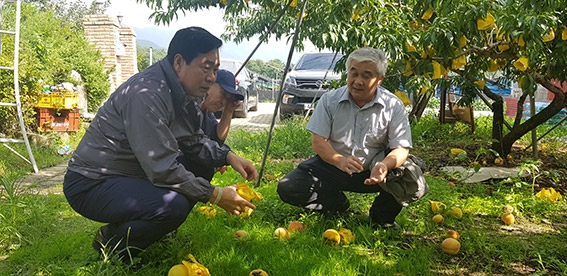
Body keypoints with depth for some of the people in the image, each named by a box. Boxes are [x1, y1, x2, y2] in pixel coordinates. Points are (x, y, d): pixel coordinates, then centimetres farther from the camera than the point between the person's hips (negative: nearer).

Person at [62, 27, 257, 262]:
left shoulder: (186, 91, 3)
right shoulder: (147, 94, -27)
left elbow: (194, 141, 11)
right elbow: (163, 170, -30)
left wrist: (228, 156, -6)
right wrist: (214, 195, -23)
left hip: (135, 174, 10)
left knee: (202, 162, 9)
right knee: (174, 205, -32)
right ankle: (111, 241, -2)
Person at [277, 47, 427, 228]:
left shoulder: (393, 106, -8)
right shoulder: (330, 100, -6)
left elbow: (401, 149, -13)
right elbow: (318, 141, -9)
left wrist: (384, 165, -37)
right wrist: (340, 161, -31)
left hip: (372, 171, -1)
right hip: (332, 165, 1)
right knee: (287, 189, -17)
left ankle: (382, 216, 5)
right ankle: (336, 203, 10)